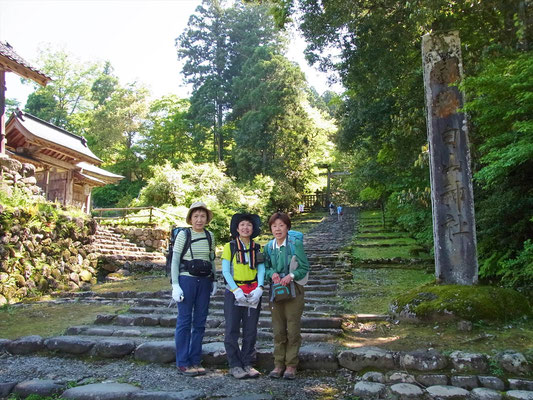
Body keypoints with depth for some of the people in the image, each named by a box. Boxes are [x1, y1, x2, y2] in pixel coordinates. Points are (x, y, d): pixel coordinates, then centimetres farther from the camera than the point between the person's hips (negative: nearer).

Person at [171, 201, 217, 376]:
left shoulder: (210, 236, 8)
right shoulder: (183, 235, -4)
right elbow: (175, 261, -5)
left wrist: (214, 281, 13)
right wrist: (175, 285, -10)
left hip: (204, 281, 4)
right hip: (186, 280, -4)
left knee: (200, 322, 8)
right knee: (184, 321, 1)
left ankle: (195, 361, 19)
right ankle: (182, 363, 10)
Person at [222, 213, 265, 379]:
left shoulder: (257, 248, 10)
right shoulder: (230, 247, 2)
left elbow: (261, 270, 3)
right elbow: (225, 271, -4)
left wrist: (259, 288, -14)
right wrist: (236, 290, -16)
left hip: (253, 294, 3)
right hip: (233, 293, -2)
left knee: (251, 331, 7)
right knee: (232, 330, -1)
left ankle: (247, 364, 18)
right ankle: (235, 365, 10)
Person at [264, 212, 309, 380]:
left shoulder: (295, 244, -8)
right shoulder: (269, 246, 5)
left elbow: (305, 267, -7)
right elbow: (266, 267, 11)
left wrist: (291, 275, -22)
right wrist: (272, 273, -10)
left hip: (293, 290, -4)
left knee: (293, 330, 1)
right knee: (278, 330, 9)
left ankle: (291, 365, 14)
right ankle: (278, 364, 20)